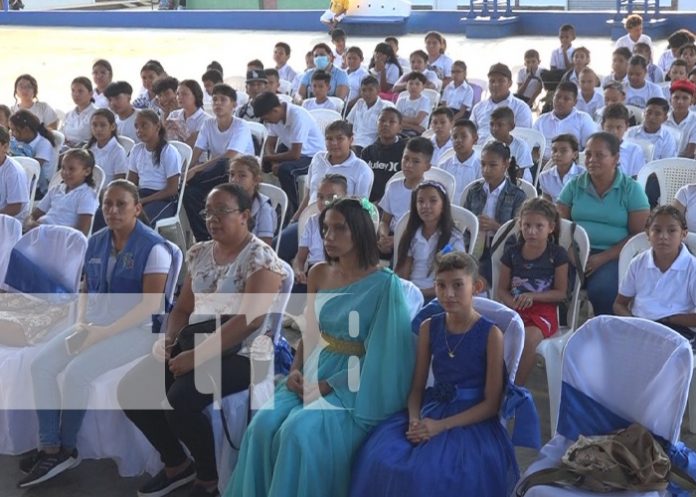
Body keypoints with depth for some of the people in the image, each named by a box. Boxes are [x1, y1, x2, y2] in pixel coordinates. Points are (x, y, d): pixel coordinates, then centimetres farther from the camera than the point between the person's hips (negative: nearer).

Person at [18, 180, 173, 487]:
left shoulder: (153, 247, -12)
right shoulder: (96, 242, 10)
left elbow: (151, 304, -17)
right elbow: (87, 289, 17)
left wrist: (105, 333, -21)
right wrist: (81, 322, -4)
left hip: (135, 329, -7)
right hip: (94, 324, 7)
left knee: (77, 371, -26)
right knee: (41, 365, -13)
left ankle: (66, 449, -6)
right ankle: (50, 447, -9)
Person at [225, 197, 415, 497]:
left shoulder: (384, 284, -11)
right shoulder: (318, 274, 7)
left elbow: (378, 354, -12)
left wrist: (326, 386, -17)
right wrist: (295, 370, -4)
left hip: (352, 384, -5)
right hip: (312, 371, 5)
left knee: (298, 432, -27)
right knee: (263, 424, -19)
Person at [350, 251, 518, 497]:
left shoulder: (491, 334, -10)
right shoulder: (429, 328, 4)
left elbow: (491, 404, -9)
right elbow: (417, 387, 8)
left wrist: (441, 426, -19)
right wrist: (414, 420, -14)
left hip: (472, 419, -4)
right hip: (431, 409, 4)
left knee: (433, 473, -29)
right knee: (379, 459, -20)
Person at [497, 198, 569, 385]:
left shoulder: (557, 254, 3)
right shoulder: (512, 252, 11)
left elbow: (561, 293, 1)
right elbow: (502, 289, 12)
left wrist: (532, 296, -14)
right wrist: (512, 303, -10)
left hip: (543, 309, -3)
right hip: (514, 309, 3)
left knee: (529, 338, -34)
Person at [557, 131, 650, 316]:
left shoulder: (631, 189, 4)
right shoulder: (574, 185, 13)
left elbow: (639, 234, -2)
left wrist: (602, 258, -14)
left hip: (614, 256, -2)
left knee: (601, 289, -33)